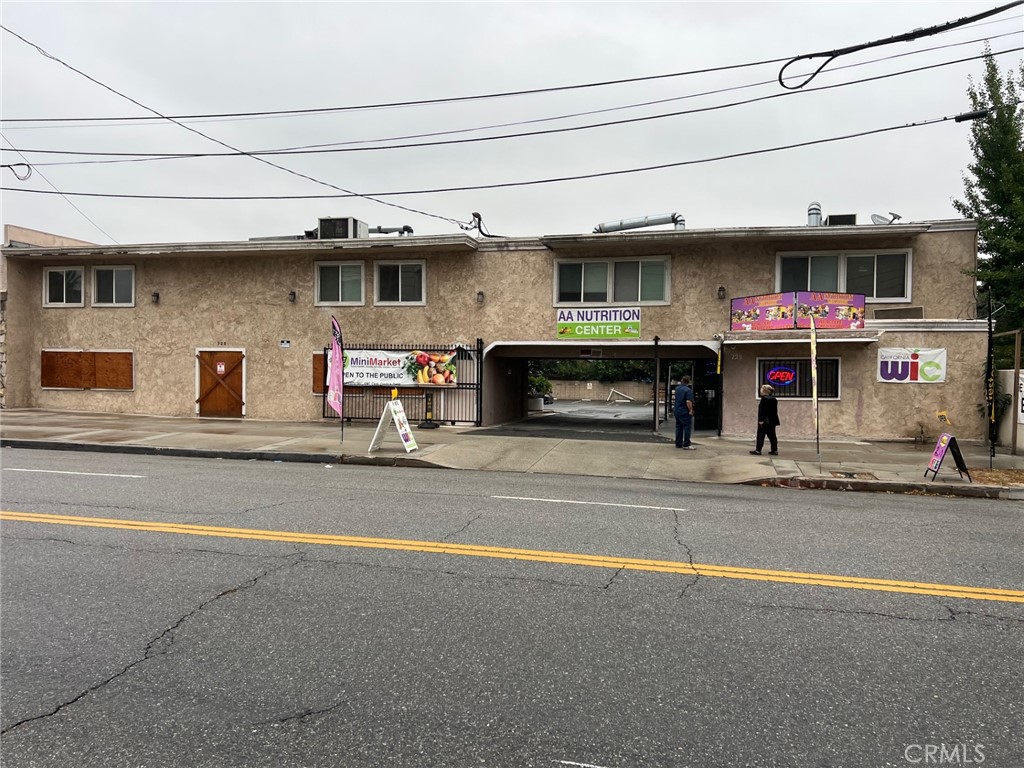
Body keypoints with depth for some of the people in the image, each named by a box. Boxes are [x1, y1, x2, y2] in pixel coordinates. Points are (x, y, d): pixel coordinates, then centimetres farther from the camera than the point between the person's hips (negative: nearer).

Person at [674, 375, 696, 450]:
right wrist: (690, 410, -15)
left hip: (677, 411, 7)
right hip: (685, 412, -7)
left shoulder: (677, 388, 7)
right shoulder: (688, 390, -17)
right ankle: (686, 445, -3)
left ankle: (678, 443, 16)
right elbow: (688, 402, -25)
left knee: (679, 427, 13)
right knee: (687, 427, -2)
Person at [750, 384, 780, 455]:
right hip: (772, 421, 8)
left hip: (765, 421, -8)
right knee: (772, 435, 11)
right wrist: (774, 420, 20)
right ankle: (775, 450, 12)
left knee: (761, 435, -2)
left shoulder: (764, 399, -15)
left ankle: (758, 450, 1)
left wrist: (761, 420, -18)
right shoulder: (774, 399, 11)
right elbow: (775, 410, 15)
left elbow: (762, 410, -19)